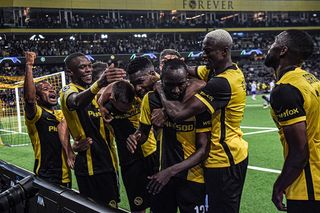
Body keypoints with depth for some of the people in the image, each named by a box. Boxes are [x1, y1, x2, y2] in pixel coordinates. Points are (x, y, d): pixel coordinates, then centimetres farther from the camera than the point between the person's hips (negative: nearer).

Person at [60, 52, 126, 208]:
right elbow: (76, 102, -39)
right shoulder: (69, 91, -12)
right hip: (90, 166, -8)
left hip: (107, 161, 8)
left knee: (111, 206, 17)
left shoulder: (94, 92, 14)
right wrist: (99, 84, -57)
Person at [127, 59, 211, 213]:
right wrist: (135, 138, -18)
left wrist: (171, 171, -26)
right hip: (163, 174, 3)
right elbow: (143, 131, 7)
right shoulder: (151, 99, -9)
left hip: (192, 178, -3)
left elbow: (203, 149, -17)